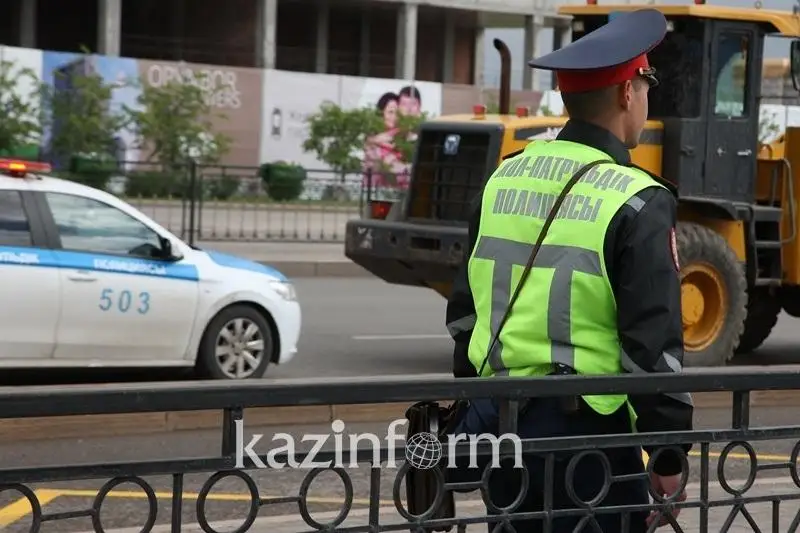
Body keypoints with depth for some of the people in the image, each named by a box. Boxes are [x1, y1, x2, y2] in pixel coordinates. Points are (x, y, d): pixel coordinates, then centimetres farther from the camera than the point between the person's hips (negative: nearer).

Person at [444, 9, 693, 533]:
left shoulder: (506, 177, 7)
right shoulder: (637, 203, -13)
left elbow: (467, 308, 14)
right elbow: (654, 344, -16)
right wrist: (670, 457, -7)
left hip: (497, 417, 7)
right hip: (583, 430, -7)